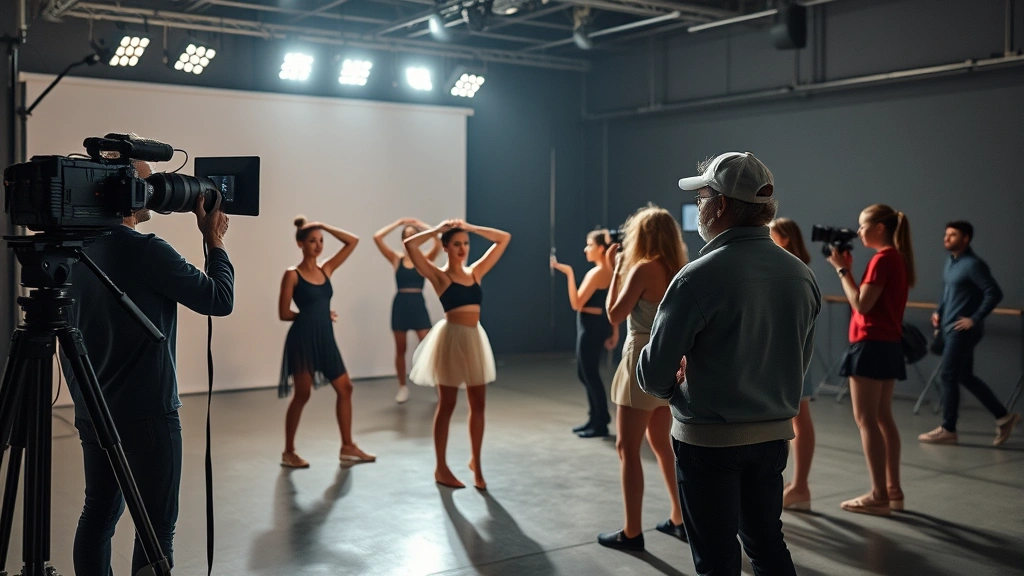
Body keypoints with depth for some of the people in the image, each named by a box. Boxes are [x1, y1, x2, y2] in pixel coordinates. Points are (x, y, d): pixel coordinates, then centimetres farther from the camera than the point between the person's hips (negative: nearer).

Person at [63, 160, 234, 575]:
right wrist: (214, 241, -1)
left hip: (91, 412, 8)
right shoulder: (147, 251, -19)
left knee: (98, 512, 15)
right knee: (156, 524, 0)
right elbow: (220, 300, -12)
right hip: (146, 414, -8)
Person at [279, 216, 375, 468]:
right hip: (303, 338, -7)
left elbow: (353, 241, 7)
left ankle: (347, 447, 16)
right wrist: (310, 314, 0)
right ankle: (289, 452, 12)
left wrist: (324, 226, 1)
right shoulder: (292, 275, -6)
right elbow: (284, 313, -8)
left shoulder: (326, 269, 9)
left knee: (345, 388, 7)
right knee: (302, 394, -1)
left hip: (326, 337, 7)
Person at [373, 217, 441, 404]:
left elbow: (439, 242, -16)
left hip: (418, 304, -1)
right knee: (400, 349, 9)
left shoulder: (425, 259, 1)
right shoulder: (396, 259, 2)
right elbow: (377, 237, -7)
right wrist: (398, 222, -2)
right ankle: (403, 387, 20)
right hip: (400, 304, 1)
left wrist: (421, 225, -6)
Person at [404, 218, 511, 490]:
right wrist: (438, 229, -6)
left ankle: (476, 462, 23)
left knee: (478, 404, 8)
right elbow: (410, 245, -18)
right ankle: (441, 468, 14)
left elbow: (504, 239, 13)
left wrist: (470, 227, 7)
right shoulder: (439, 276, -5)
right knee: (447, 405, 4)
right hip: (451, 338, -5)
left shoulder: (475, 272, 8)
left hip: (475, 338, 5)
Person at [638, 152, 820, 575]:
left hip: (709, 440, -5)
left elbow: (654, 373, -17)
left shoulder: (700, 277, -20)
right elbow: (801, 359, 10)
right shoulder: (801, 275, 0)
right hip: (774, 434, 6)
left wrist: (675, 389, 4)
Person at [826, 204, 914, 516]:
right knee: (883, 418, 13)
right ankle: (893, 489, 18)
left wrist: (842, 269, -12)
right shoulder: (897, 257, 13)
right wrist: (847, 267, 8)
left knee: (866, 419, -5)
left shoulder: (882, 259, -15)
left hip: (871, 345, -10)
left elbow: (861, 304, -19)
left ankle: (879, 495, -4)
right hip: (889, 344, 10)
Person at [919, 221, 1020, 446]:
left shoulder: (973, 264, -15)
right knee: (966, 377, 13)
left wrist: (975, 319, -19)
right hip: (949, 329, 9)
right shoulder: (950, 262, 12)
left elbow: (994, 293, -20)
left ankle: (948, 430, 6)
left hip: (962, 331, -9)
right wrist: (939, 312, 12)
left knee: (949, 377, -4)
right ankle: (1004, 416, 23)